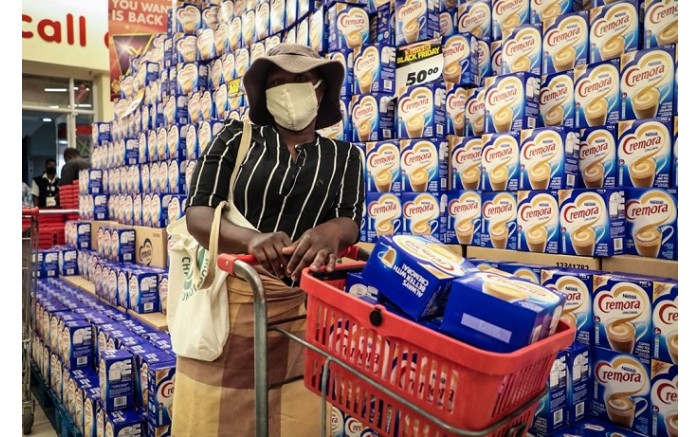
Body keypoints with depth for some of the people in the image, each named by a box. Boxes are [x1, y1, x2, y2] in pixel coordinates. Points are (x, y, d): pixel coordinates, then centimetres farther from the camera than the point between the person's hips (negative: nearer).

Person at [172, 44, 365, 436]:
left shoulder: (345, 156, 10)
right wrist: (251, 238, -24)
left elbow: (350, 223, 0)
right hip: (227, 300, 0)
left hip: (301, 311, 1)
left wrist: (330, 232, -25)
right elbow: (197, 213, -4)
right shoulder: (236, 138, 5)